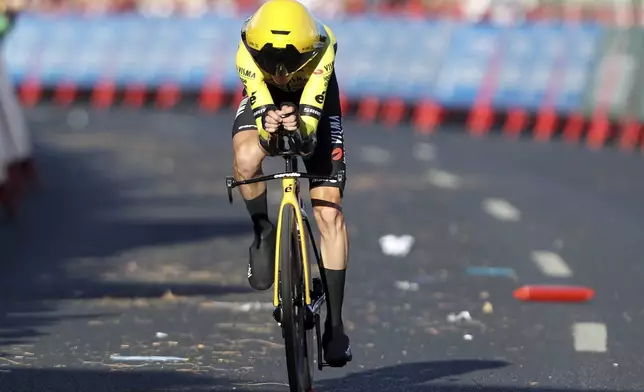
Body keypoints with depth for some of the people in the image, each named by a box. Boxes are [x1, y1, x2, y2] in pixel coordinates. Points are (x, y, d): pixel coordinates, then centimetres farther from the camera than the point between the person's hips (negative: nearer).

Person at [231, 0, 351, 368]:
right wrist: (267, 128, -63)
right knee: (246, 160, -34)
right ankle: (263, 233, -3)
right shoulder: (248, 53, -35)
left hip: (314, 107, 0)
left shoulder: (322, 48, -38)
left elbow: (311, 115, -44)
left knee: (330, 212, -12)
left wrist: (302, 128, -66)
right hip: (265, 103, 1)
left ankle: (335, 321, -7)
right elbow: (261, 107, -40)